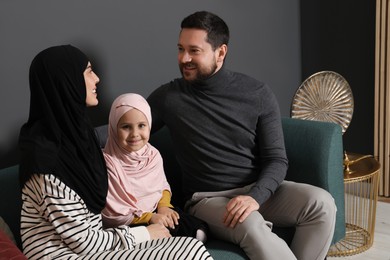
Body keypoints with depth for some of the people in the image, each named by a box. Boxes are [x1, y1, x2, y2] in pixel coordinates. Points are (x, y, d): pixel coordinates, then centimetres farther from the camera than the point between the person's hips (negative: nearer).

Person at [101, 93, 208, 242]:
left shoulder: (153, 155, -1)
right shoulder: (108, 162, -20)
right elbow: (111, 214, -19)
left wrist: (164, 206, -5)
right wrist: (149, 217, -20)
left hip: (157, 212, 5)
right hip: (127, 225, -5)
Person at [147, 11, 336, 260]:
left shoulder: (258, 94, -2)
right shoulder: (168, 96, -3)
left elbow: (276, 159, -2)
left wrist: (256, 196, -23)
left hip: (259, 190, 3)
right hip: (208, 198, -2)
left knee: (321, 203, -23)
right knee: (250, 224, -36)